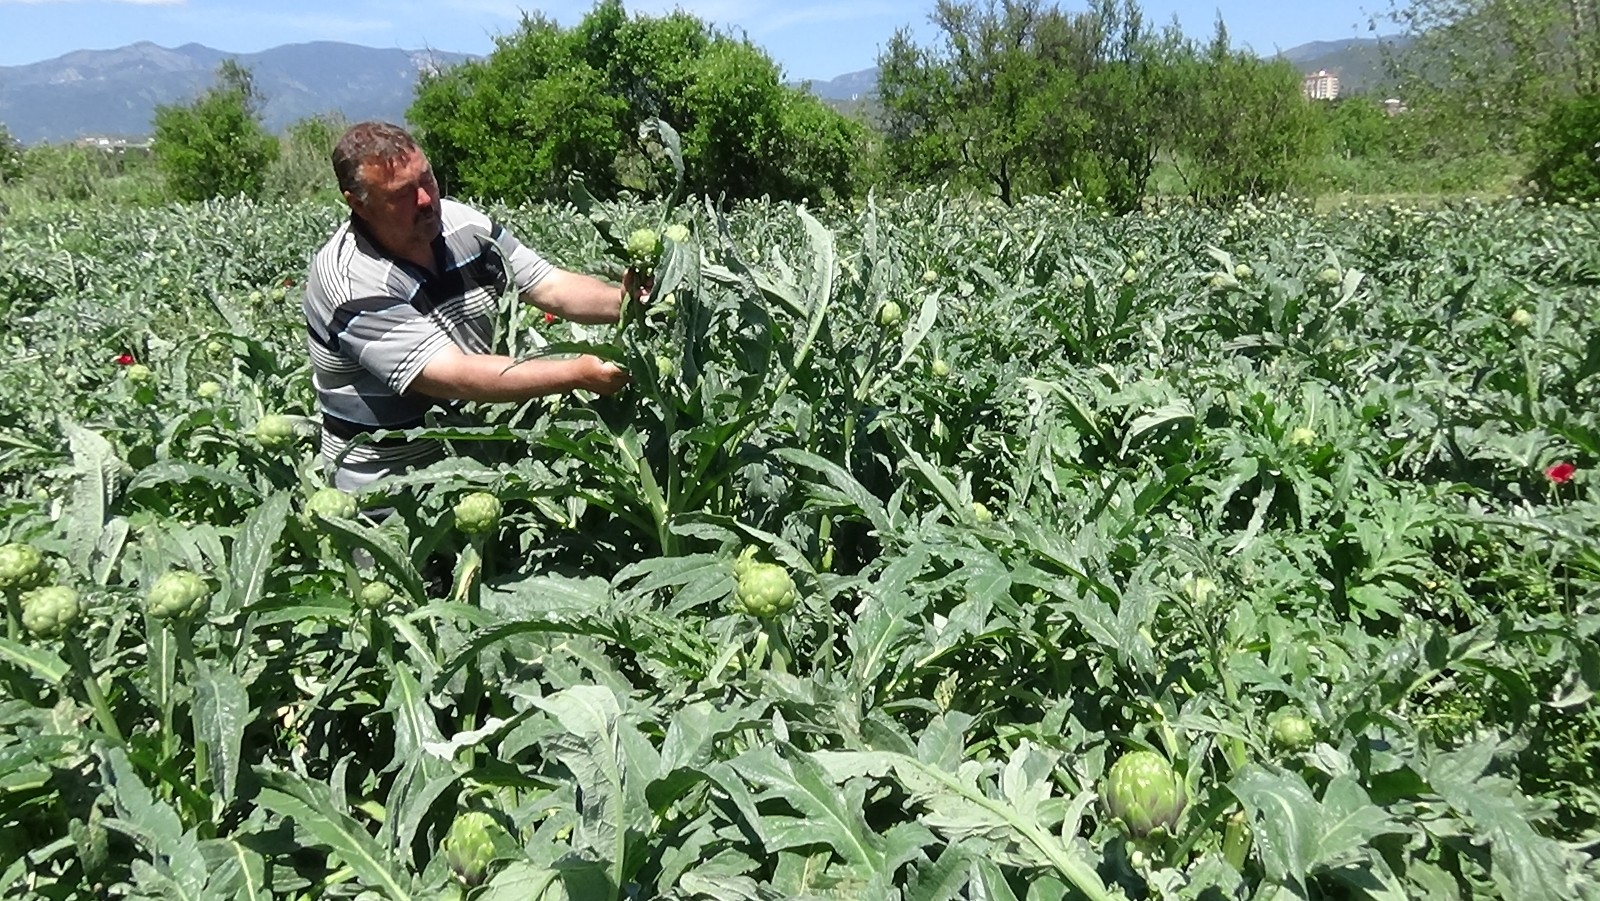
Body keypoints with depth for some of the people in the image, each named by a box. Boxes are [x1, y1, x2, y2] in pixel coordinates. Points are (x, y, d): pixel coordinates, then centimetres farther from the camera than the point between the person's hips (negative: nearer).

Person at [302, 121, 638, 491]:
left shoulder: (462, 224, -2)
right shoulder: (350, 283, -21)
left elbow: (551, 286, -1)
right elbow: (454, 376, -28)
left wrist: (624, 300, -21)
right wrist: (580, 374, -31)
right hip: (387, 481, -5)